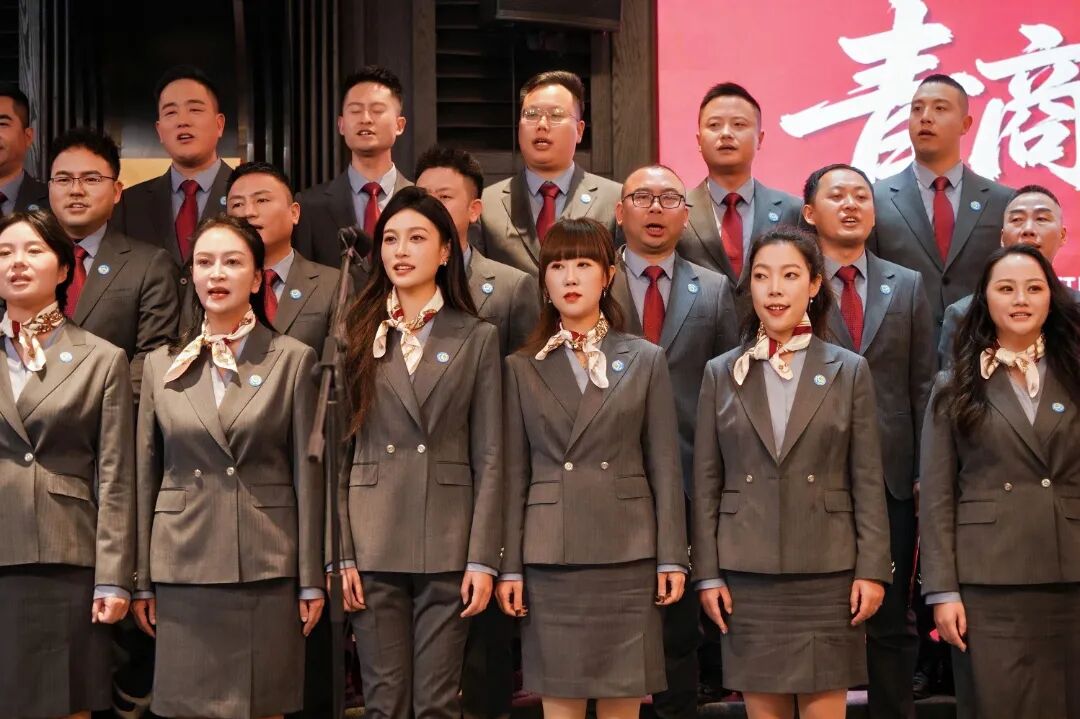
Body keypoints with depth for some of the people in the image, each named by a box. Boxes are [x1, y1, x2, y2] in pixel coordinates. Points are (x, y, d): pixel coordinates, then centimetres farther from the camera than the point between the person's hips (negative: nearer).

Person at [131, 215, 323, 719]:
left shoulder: (293, 360, 2)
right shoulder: (161, 364, 8)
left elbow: (307, 473, 0)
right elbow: (146, 475, 9)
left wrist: (311, 579, -3)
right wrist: (141, 580, 6)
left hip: (267, 564, -2)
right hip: (184, 565, 2)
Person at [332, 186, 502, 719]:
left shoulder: (476, 338, 5)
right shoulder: (357, 335, 7)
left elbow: (488, 456, 2)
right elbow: (337, 451, 5)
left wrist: (483, 558, -6)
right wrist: (342, 554, -4)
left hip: (447, 545, -1)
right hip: (374, 547, 1)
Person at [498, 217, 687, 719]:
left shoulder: (645, 360, 7)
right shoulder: (522, 368, 7)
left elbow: (665, 467, 5)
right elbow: (515, 473, 5)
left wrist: (672, 559, -1)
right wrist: (510, 566, 0)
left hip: (627, 555, 0)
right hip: (550, 558, 0)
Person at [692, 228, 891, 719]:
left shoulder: (849, 371, 4)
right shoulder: (721, 374, 6)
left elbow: (868, 481, 2)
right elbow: (706, 485, 6)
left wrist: (872, 569, -4)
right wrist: (707, 573, 0)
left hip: (827, 572, -1)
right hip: (746, 574, 1)